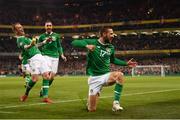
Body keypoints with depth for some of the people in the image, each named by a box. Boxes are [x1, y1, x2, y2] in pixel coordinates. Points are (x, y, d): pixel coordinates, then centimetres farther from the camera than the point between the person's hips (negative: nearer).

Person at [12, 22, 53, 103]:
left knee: (46, 76, -6)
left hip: (40, 57, 9)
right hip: (33, 58, -8)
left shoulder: (25, 37, 26)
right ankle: (26, 94, 6)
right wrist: (30, 45, -46)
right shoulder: (20, 39, -4)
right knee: (35, 78, -19)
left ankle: (45, 97, -4)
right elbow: (24, 47, -25)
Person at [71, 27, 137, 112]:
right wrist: (86, 45, -33)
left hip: (106, 75, 3)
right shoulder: (92, 42, -9)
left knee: (119, 75, -33)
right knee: (91, 109, -4)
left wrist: (126, 63, 15)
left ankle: (116, 103, -25)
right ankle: (90, 101, 33)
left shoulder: (111, 47, 5)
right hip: (94, 77, -3)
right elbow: (74, 43, -16)